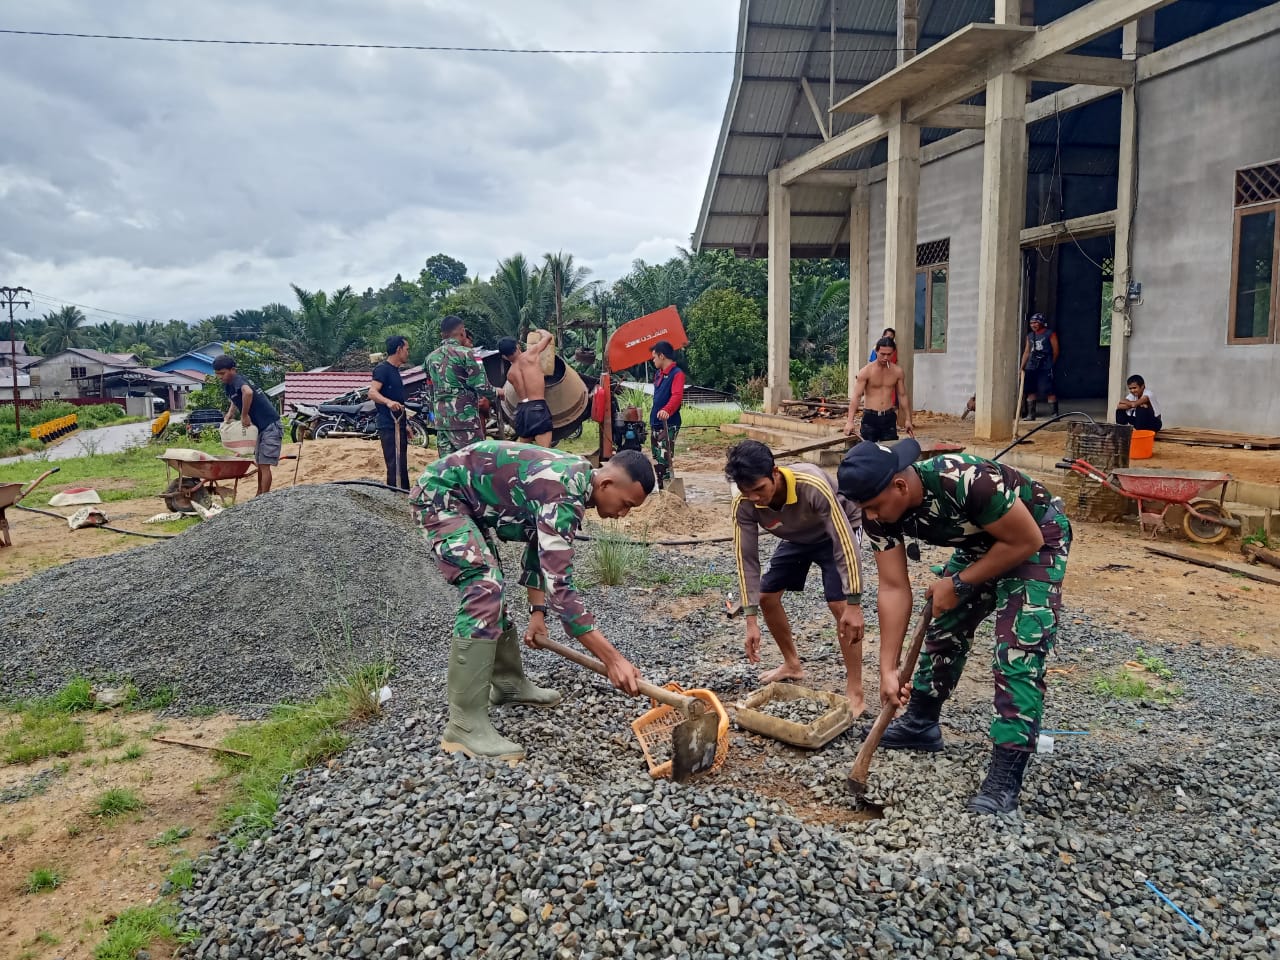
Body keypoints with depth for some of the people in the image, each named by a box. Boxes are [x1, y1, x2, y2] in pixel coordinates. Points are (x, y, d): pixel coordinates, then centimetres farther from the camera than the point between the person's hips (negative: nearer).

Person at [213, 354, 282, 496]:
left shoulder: (237, 380, -18)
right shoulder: (227, 386, 10)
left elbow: (248, 392, -40)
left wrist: (244, 415, -29)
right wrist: (229, 416, 9)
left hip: (270, 426, -10)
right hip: (260, 427, 10)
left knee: (264, 465, -10)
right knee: (260, 463, 16)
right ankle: (260, 497, 25)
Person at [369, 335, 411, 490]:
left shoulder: (395, 370, 19)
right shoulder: (383, 369, -10)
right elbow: (372, 392, -24)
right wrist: (388, 402, -43)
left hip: (398, 426, 10)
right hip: (389, 426, -10)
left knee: (402, 467, 13)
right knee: (396, 468, -15)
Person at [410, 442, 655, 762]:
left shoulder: (575, 480, 3)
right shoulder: (563, 494, -28)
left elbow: (540, 549, 16)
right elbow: (559, 583, -33)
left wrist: (537, 611, 11)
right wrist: (613, 659, -33)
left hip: (468, 499, 11)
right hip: (440, 493, -11)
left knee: (491, 587, 18)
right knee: (484, 591, -21)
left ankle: (508, 682, 34)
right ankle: (465, 725, -18)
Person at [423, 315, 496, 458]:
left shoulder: (431, 357, 13)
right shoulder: (464, 353, -8)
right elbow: (481, 386, -11)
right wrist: (495, 396, 7)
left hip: (441, 420, 7)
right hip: (465, 418, -7)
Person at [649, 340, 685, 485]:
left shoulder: (677, 374, -12)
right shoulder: (659, 374, 16)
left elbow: (677, 396, -27)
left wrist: (667, 410, -46)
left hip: (668, 426, -9)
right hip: (656, 424, 9)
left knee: (663, 460, -14)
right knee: (657, 459, 13)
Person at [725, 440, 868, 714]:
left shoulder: (812, 485, -43)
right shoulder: (744, 504, -29)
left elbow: (845, 543, -38)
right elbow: (746, 558, -21)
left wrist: (853, 605, -39)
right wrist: (751, 621, -24)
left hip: (837, 532, -5)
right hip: (798, 538, 5)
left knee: (839, 605, -20)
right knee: (766, 596, 3)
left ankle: (855, 693, -11)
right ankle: (792, 664, 26)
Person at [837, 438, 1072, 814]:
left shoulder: (968, 481, -40)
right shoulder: (880, 513, -20)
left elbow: (1026, 541, -27)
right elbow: (894, 590, -16)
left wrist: (959, 583, -20)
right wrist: (888, 669, -19)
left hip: (1036, 537, -7)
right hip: (982, 541, 7)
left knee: (1019, 652, -15)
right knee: (945, 628, 13)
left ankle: (1005, 778, -11)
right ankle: (920, 724, 32)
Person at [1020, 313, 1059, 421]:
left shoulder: (1050, 334, 0)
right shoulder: (1030, 336, 15)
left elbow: (1055, 351, 1)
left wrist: (1050, 364, 4)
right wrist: (1022, 367, 9)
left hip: (1045, 368, -5)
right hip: (1031, 367, 5)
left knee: (1049, 391, -9)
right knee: (1031, 391, 5)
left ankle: (1055, 413, -4)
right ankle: (1031, 414, 11)